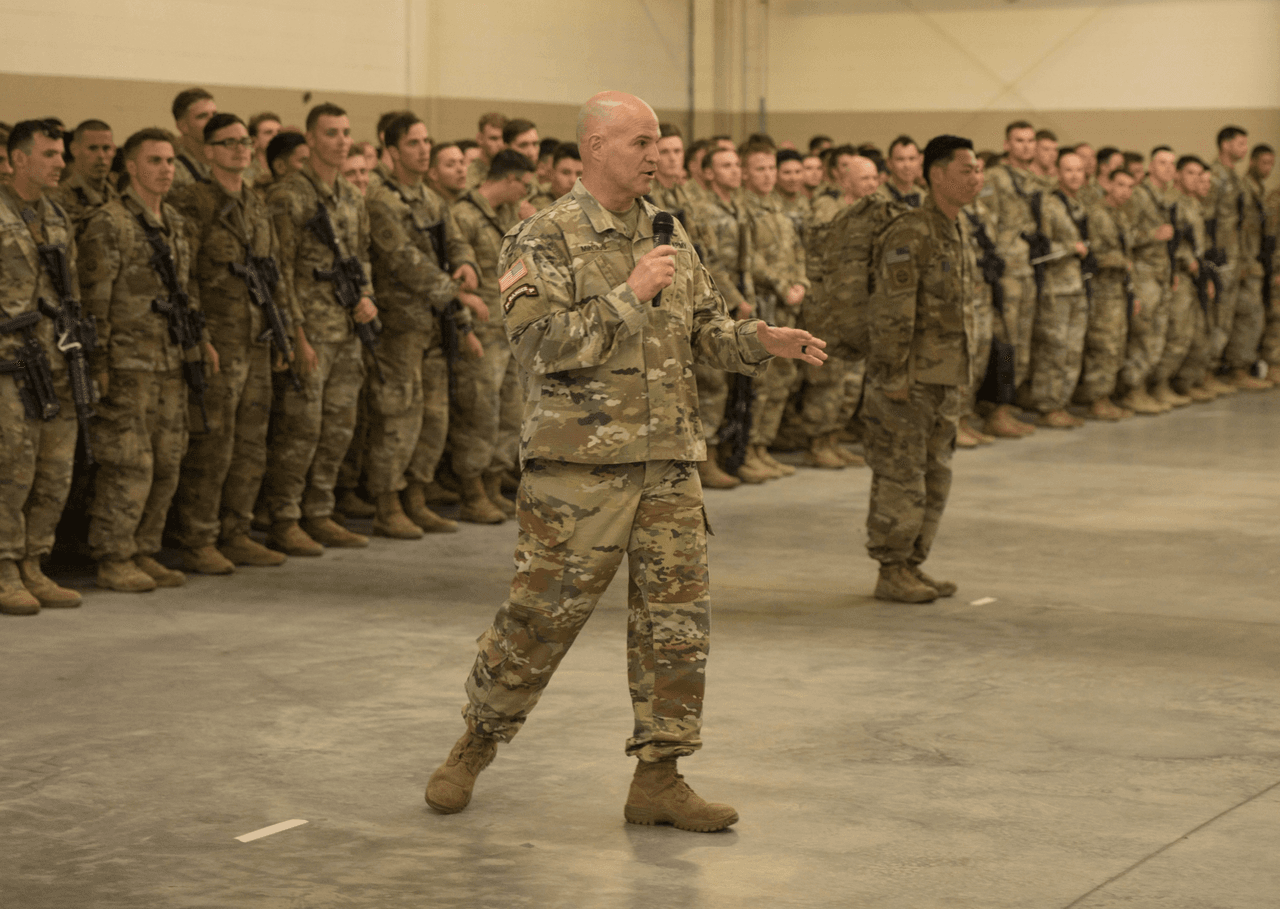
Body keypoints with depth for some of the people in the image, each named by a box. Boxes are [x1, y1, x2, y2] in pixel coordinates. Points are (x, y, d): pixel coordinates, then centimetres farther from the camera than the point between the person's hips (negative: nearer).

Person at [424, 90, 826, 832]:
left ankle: (659, 777, 12)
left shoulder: (669, 235, 12)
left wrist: (761, 341, -3)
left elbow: (705, 327, 16)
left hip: (669, 462, 6)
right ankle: (475, 748, 21)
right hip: (580, 462, -6)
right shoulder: (547, 239, -7)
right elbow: (542, 341, -18)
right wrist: (629, 296, -19)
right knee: (542, 612, 1)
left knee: (678, 617, 4)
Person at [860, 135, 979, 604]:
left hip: (945, 380, 9)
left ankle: (912, 565, 21)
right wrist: (895, 377, -20)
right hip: (909, 380, -9)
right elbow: (892, 314, -19)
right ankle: (891, 572, 4)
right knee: (900, 479, -3)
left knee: (935, 481, 13)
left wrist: (960, 373, 19)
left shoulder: (957, 234, 14)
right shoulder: (909, 234, -16)